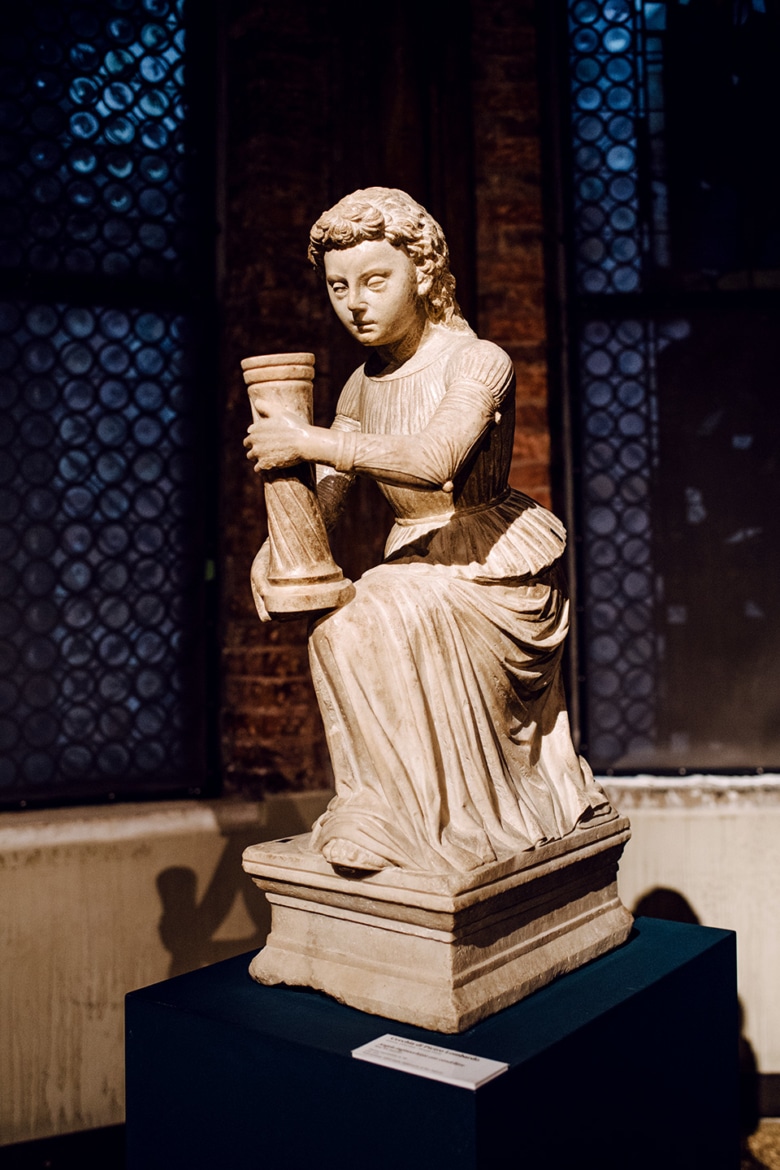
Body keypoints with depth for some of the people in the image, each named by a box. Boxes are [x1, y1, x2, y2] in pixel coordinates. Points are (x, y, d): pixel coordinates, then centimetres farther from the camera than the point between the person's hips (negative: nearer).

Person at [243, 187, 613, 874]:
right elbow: (321, 498, 8)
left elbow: (432, 461, -33)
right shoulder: (363, 387, 8)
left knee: (383, 625, -28)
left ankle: (417, 810, -8)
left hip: (497, 567, -8)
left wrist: (309, 442, -30)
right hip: (415, 567, 8)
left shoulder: (477, 362, -14)